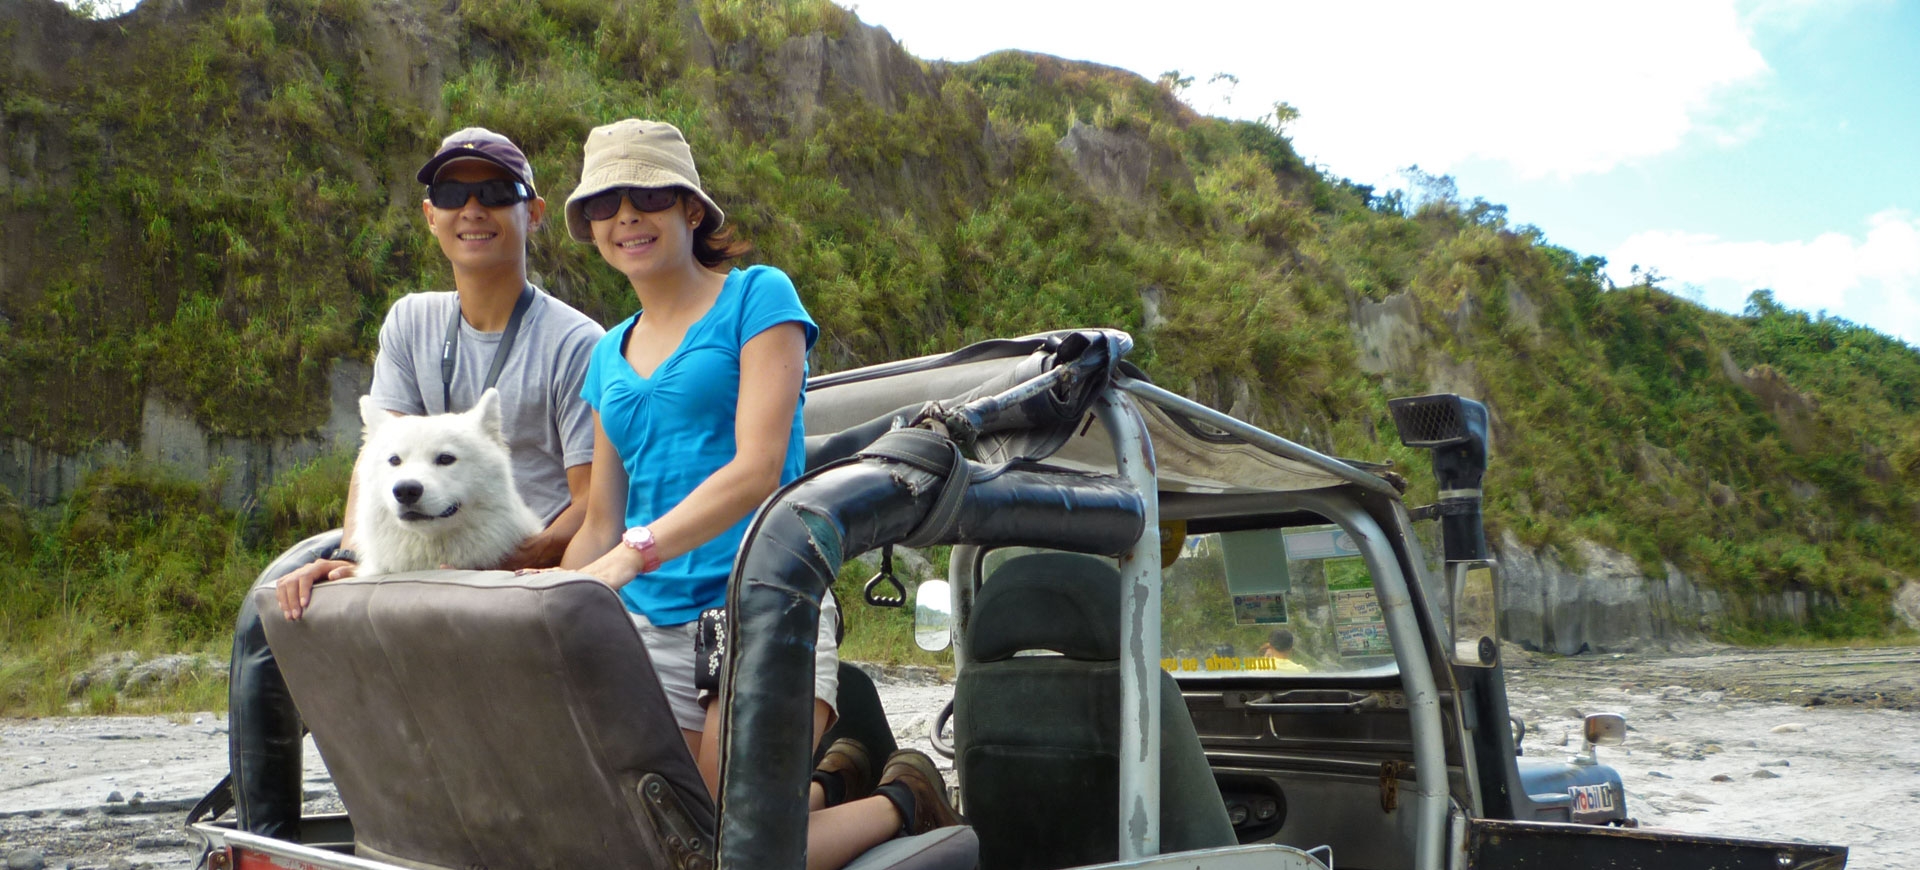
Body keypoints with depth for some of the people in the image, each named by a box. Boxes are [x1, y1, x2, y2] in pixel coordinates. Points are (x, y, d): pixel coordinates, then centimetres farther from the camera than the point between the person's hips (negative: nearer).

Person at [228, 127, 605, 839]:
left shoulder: (577, 344, -10)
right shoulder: (412, 322, 10)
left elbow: (593, 508, -13)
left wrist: (495, 572, -26)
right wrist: (349, 555, -17)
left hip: (538, 566, -6)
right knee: (270, 614, -4)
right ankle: (266, 837, 7)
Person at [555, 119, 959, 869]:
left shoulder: (757, 298, 0)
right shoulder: (610, 356, 18)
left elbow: (759, 468, -14)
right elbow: (599, 527, 18)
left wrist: (635, 553, -27)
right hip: (647, 626, 6)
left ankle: (901, 802, 12)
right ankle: (825, 784, 26)